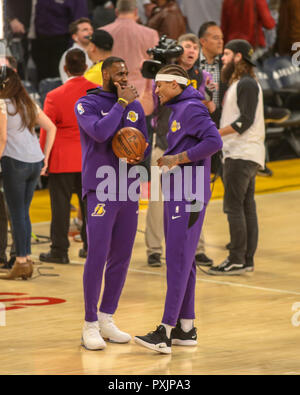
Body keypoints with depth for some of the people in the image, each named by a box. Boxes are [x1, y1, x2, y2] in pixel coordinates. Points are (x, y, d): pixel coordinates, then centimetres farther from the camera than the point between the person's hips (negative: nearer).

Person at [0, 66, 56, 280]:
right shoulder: (29, 104, 13)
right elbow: (52, 128, 14)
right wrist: (45, 157, 16)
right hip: (35, 163, 7)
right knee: (24, 212, 13)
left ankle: (21, 261, -2)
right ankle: (27, 259, 13)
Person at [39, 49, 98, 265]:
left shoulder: (55, 96, -11)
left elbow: (47, 131, -6)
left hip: (63, 160, -3)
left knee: (61, 204, 2)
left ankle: (59, 250, 4)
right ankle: (91, 246, 22)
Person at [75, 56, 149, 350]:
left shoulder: (135, 107, 13)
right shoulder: (87, 104, -4)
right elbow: (100, 132, -22)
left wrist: (138, 155, -8)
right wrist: (122, 102, -14)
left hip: (128, 192, 6)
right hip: (101, 191, -6)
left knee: (121, 258, 7)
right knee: (97, 257, -9)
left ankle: (107, 320, 17)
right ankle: (90, 326, -3)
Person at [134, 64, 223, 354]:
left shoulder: (192, 109, -12)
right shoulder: (177, 111, 18)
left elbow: (214, 142, -24)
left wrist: (178, 158, -19)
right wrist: (164, 159, 9)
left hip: (188, 197, -11)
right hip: (175, 196, 11)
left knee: (178, 261, -12)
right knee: (182, 261, 12)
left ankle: (166, 331, -15)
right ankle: (186, 328, 16)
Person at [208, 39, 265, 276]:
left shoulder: (247, 84, -12)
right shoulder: (238, 84, 19)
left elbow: (245, 121, -19)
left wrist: (216, 133, -21)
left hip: (242, 155, -10)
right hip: (242, 153, 10)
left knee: (234, 206, -10)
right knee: (246, 206, 9)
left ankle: (237, 260, -10)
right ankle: (247, 259, 11)